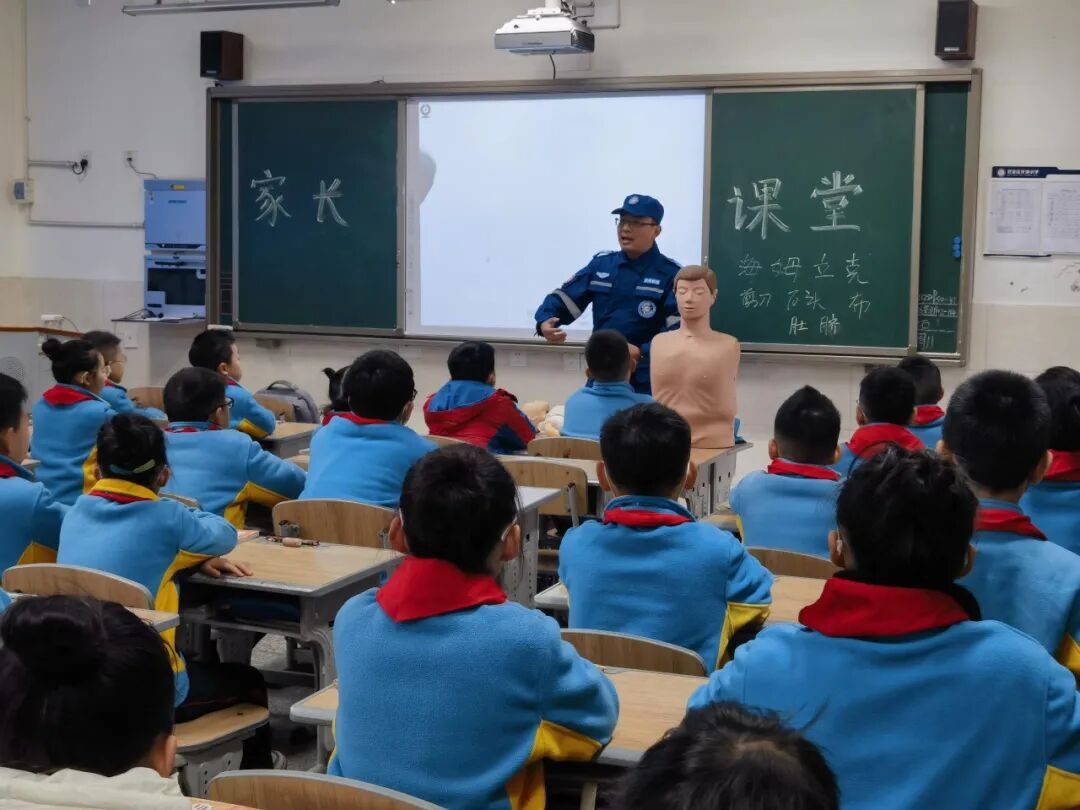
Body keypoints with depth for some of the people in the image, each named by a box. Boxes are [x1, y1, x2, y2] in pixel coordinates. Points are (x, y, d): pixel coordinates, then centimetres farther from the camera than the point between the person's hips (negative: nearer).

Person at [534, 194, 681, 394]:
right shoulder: (601, 264, 8)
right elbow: (565, 298, 9)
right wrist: (545, 322, -13)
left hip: (646, 383, -4)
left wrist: (642, 353, -29)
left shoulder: (671, 273, -6)